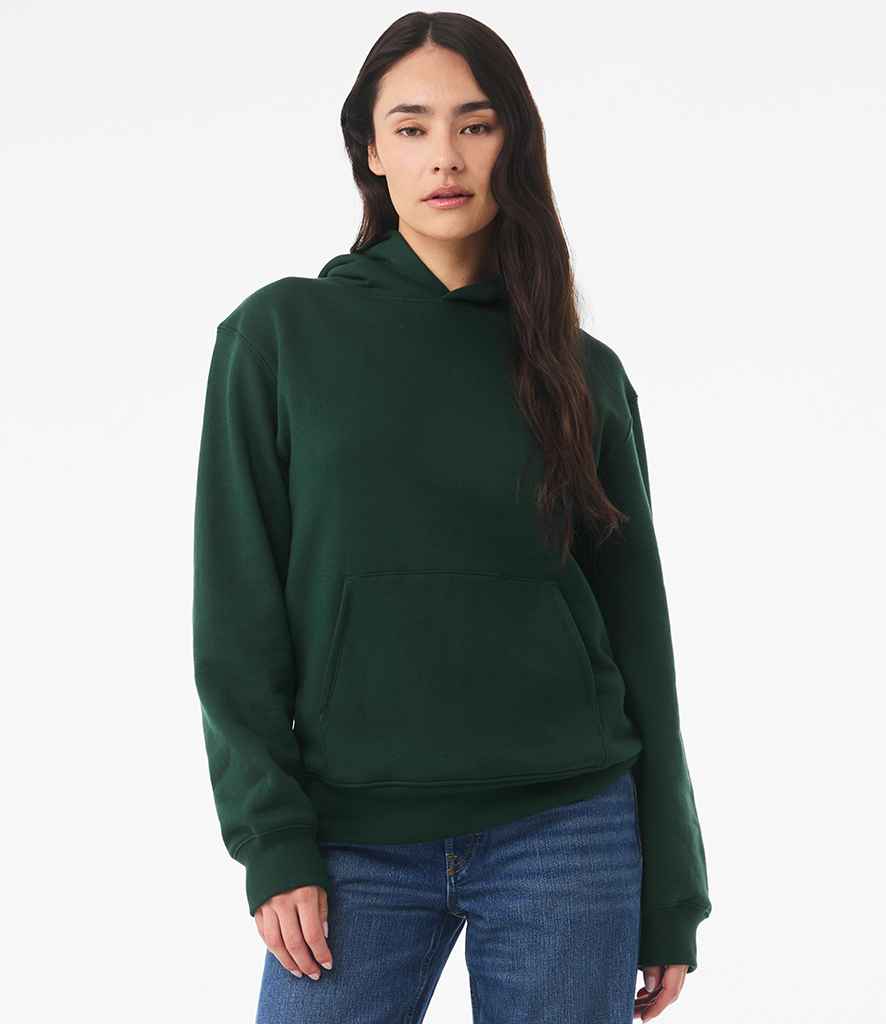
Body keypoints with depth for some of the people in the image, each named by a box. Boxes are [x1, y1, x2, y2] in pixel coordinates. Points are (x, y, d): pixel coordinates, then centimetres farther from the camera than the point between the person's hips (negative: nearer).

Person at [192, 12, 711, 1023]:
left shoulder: (585, 375, 5)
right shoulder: (279, 335, 1)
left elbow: (636, 628, 7)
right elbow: (237, 612, -1)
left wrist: (671, 894, 7)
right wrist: (271, 842, -8)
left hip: (565, 829, 1)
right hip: (355, 838, -1)